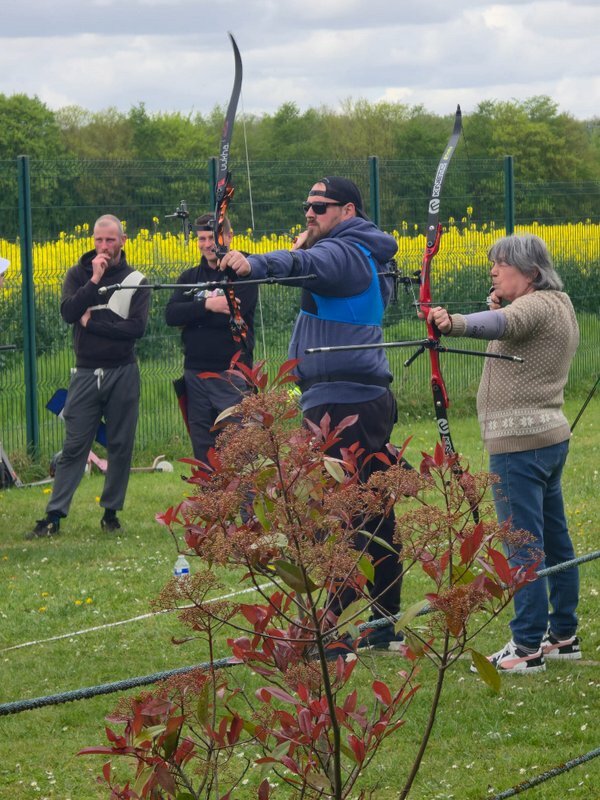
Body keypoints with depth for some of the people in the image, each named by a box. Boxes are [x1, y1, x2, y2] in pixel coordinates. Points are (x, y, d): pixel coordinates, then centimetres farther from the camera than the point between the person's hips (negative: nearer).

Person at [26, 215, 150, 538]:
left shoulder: (135, 280, 0)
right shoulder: (78, 274, 5)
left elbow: (137, 327, -12)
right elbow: (69, 312, -12)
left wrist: (92, 323, -11)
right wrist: (95, 280, -16)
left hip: (122, 374, 0)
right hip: (86, 373, 1)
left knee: (121, 447, 5)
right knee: (74, 447, 0)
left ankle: (111, 512, 15)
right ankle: (54, 516, 0)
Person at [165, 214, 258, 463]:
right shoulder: (190, 277, 13)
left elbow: (232, 315, -15)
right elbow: (171, 315, -3)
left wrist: (191, 316, -6)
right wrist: (207, 306, -18)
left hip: (232, 373, -5)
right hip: (196, 374, 5)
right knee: (203, 449, 9)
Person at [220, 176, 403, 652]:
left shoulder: (343, 253, -13)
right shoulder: (366, 256, 19)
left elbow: (307, 265, -33)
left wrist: (253, 264, -50)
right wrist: (304, 248, 10)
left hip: (341, 405, -11)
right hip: (371, 399, 11)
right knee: (374, 514, 13)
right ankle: (384, 624, 20)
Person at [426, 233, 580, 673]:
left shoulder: (537, 306, -15)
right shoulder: (560, 306, 17)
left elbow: (503, 324, -36)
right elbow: (513, 330, 21)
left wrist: (454, 323, -53)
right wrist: (499, 308, 2)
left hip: (520, 440, -11)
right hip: (551, 435, 11)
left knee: (523, 543, -10)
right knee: (554, 540, 15)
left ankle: (527, 647, -10)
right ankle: (563, 636, 23)